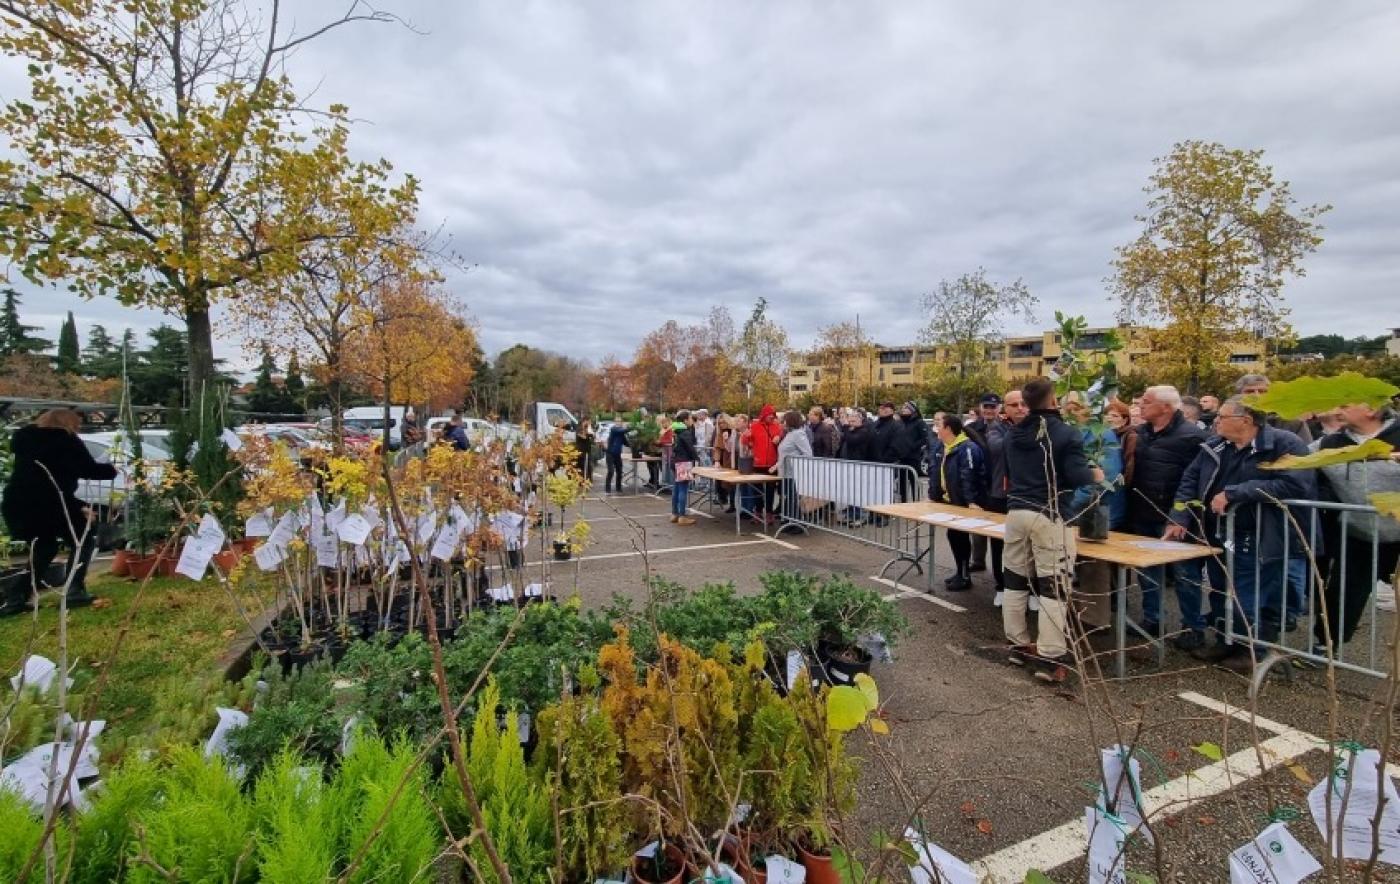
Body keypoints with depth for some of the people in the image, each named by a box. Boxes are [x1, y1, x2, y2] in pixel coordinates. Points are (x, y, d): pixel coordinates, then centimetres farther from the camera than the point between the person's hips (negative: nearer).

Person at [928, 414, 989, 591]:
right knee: (953, 535, 15)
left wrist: (972, 501, -33)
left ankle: (965, 576, 13)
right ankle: (960, 572, 28)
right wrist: (932, 496, 9)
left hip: (964, 503, -9)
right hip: (948, 501, 9)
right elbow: (934, 474, 11)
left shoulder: (967, 449, -21)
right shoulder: (940, 447, 7)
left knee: (960, 536, -1)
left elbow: (968, 477, -29)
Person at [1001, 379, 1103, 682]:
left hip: (1016, 511, 6)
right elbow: (1078, 476, -13)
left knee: (1015, 580, 12)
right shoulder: (1066, 433, -9)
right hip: (1049, 515, -6)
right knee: (1053, 586, -2)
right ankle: (1050, 658, -1)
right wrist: (1095, 475, 7)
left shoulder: (1014, 434, 11)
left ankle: (1019, 644, 23)